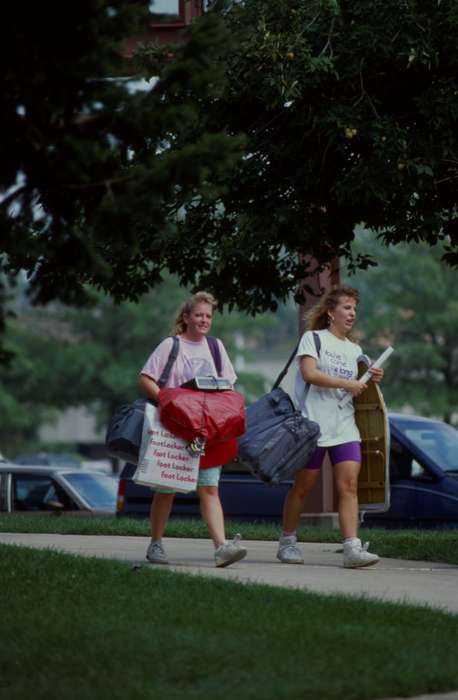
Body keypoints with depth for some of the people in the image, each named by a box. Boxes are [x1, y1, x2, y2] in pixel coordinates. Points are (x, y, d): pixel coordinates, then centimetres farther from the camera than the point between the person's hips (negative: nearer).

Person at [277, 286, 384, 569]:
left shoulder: (355, 350, 20)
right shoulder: (313, 338, 1)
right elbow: (309, 373, -14)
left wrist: (371, 380, 2)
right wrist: (346, 383, -17)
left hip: (345, 426, 5)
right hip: (314, 424, -5)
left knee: (350, 485, -10)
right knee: (303, 486, 2)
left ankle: (353, 548, -17)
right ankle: (287, 542, 18)